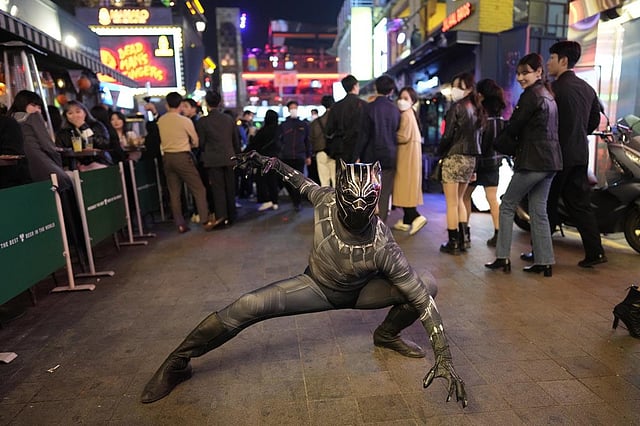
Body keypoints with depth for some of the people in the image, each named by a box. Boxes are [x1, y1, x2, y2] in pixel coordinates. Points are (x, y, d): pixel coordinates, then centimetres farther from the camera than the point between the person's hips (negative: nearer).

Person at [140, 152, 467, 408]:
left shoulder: (382, 247, -31)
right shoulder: (326, 199, -25)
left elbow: (422, 298, -26)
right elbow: (305, 184, 0)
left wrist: (444, 358, -27)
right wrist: (270, 163, 0)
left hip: (361, 293, 0)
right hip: (317, 286, 1)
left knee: (427, 286, -20)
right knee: (247, 307, -23)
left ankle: (386, 334, 11)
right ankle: (177, 363, 0)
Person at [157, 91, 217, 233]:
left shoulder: (160, 121, 5)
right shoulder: (185, 121, -9)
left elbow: (163, 139, 14)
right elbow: (196, 141, 0)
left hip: (167, 157, 5)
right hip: (182, 157, -5)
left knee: (174, 193, 7)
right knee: (198, 189, 0)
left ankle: (180, 225, 10)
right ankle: (205, 221, -4)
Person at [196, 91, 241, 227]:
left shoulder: (203, 121, -7)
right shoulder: (229, 119, 3)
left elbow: (201, 142, -1)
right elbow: (236, 140, 8)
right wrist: (236, 154, 20)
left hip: (213, 160, -3)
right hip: (229, 158, 3)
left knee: (218, 189, 2)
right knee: (230, 188, 10)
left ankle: (221, 216, -1)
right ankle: (231, 216, 19)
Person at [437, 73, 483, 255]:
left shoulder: (456, 107, -10)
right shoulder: (476, 110, 13)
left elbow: (447, 136, -14)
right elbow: (477, 137, 14)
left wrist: (440, 153, 1)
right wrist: (472, 156, 16)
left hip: (454, 157, -8)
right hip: (470, 159, 8)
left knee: (452, 203, -1)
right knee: (459, 200, 19)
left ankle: (453, 243, 4)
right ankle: (464, 238, 19)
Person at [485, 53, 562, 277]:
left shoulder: (531, 95, -10)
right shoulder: (548, 95, 19)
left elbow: (514, 126, -9)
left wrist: (497, 142, 9)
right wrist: (513, 143, 11)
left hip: (533, 161, -9)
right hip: (550, 160, 9)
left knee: (507, 206, 1)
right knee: (539, 210, 10)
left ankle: (502, 257, 4)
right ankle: (544, 262, 13)